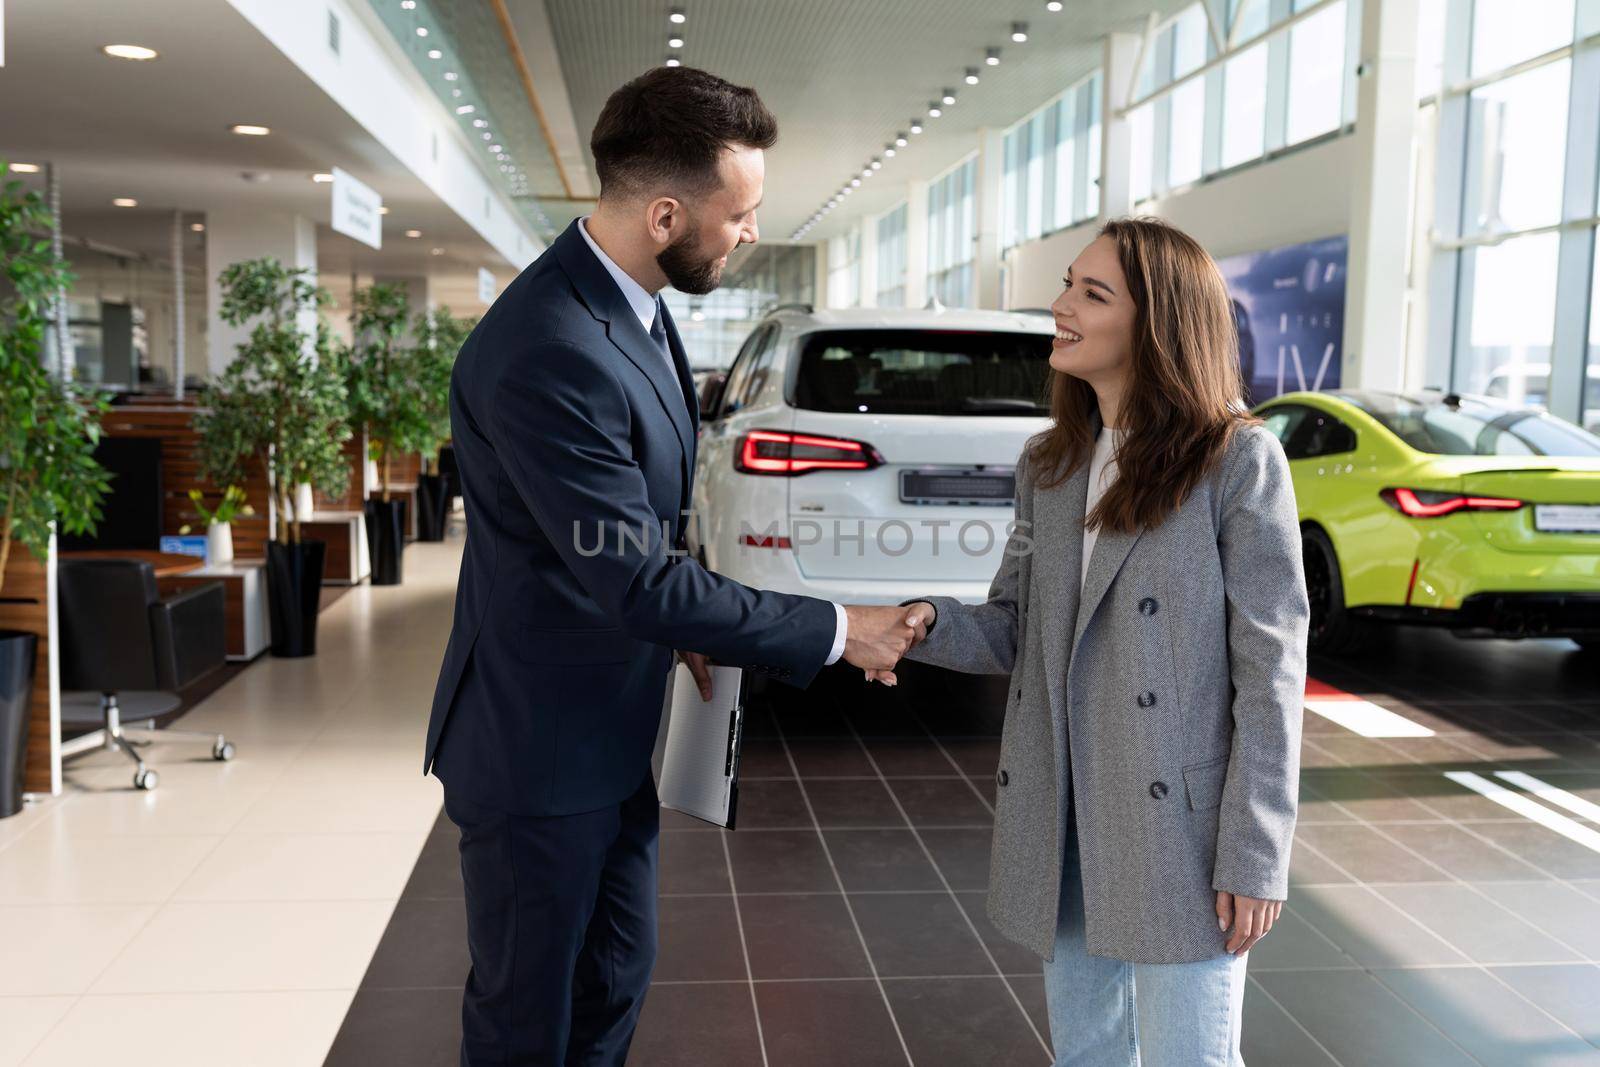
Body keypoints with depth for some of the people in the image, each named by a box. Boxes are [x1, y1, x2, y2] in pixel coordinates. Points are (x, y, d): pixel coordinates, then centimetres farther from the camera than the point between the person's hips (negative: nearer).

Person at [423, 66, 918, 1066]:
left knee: (616, 980, 23)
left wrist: (680, 618, 1)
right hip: (542, 747, -9)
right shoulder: (549, 353, -30)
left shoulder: (635, 303, 1)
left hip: (614, 729, 9)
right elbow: (639, 584, -27)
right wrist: (837, 631, -19)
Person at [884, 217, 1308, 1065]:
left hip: (1179, 829, -5)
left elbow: (1269, 669, -10)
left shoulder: (1239, 460, -9)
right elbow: (1013, 633, 9)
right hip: (1061, 823, 6)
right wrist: (927, 623, -12)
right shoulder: (1048, 466, 8)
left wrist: (1254, 856, -12)